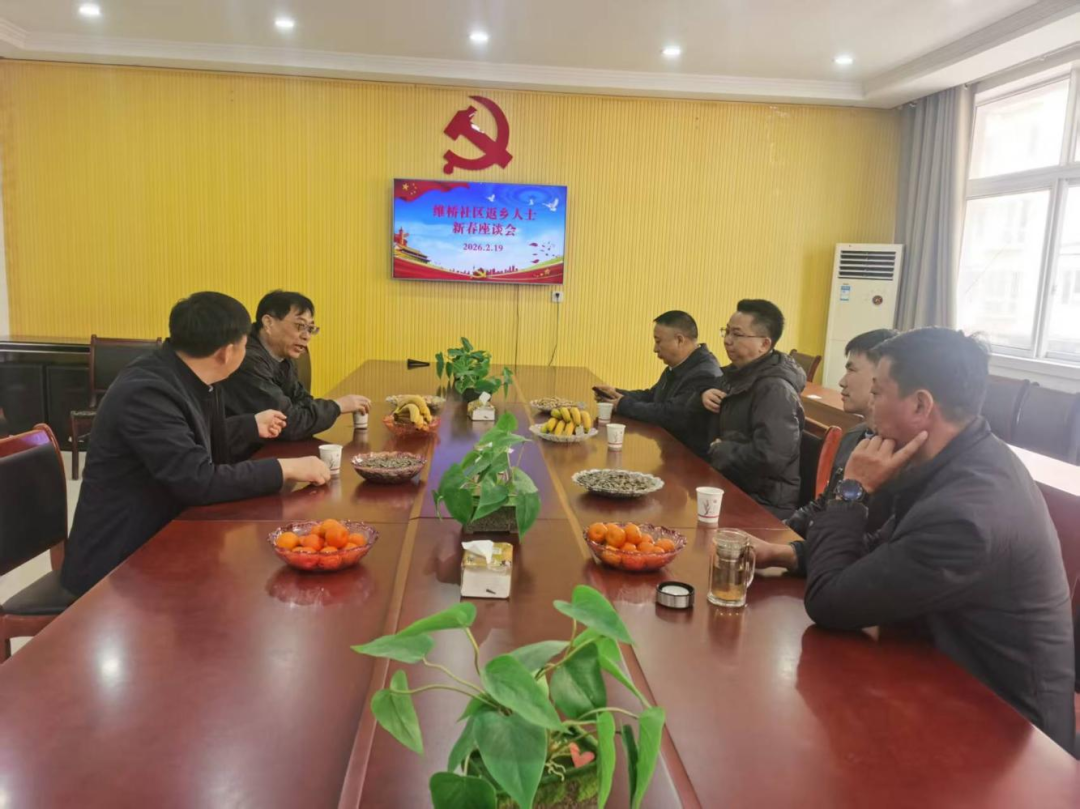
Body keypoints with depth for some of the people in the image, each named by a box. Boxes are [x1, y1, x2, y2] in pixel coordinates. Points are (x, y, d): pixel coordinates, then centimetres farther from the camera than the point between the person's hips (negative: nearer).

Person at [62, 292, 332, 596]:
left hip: (162, 540, 8)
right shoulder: (146, 392, -25)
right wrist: (285, 468, -23)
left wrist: (253, 426, 26)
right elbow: (199, 481, -29)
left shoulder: (186, 376, 0)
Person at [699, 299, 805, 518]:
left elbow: (769, 457, -32)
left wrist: (719, 451, -16)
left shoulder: (775, 389, -19)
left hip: (765, 505, -8)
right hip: (733, 487, 8)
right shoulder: (737, 373, 9)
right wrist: (702, 399, -2)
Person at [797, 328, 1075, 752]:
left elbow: (827, 603, -26)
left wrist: (853, 490, -19)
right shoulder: (967, 460, -3)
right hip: (963, 687, 7)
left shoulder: (965, 513, -34)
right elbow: (879, 552, 7)